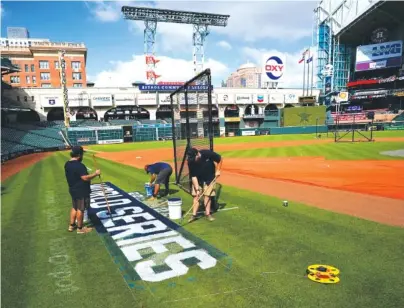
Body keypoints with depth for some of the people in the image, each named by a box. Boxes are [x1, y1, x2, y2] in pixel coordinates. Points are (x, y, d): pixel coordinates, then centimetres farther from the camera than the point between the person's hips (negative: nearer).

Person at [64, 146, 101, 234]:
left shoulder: (67, 164, 5)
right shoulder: (79, 165, -25)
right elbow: (85, 178, -29)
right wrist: (95, 174, -19)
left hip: (73, 190, 9)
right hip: (81, 191, -9)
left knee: (74, 207, 22)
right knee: (80, 209, 3)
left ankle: (71, 225, 33)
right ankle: (80, 228, 16)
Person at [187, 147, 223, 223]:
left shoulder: (208, 153, -29)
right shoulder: (190, 161, -25)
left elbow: (220, 159, -11)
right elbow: (193, 176, -21)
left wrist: (217, 170, -13)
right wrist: (197, 189, -26)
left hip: (209, 178, -1)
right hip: (197, 179, 1)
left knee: (207, 195, -2)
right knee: (196, 196, -3)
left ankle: (207, 214, 7)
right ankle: (194, 215, 3)